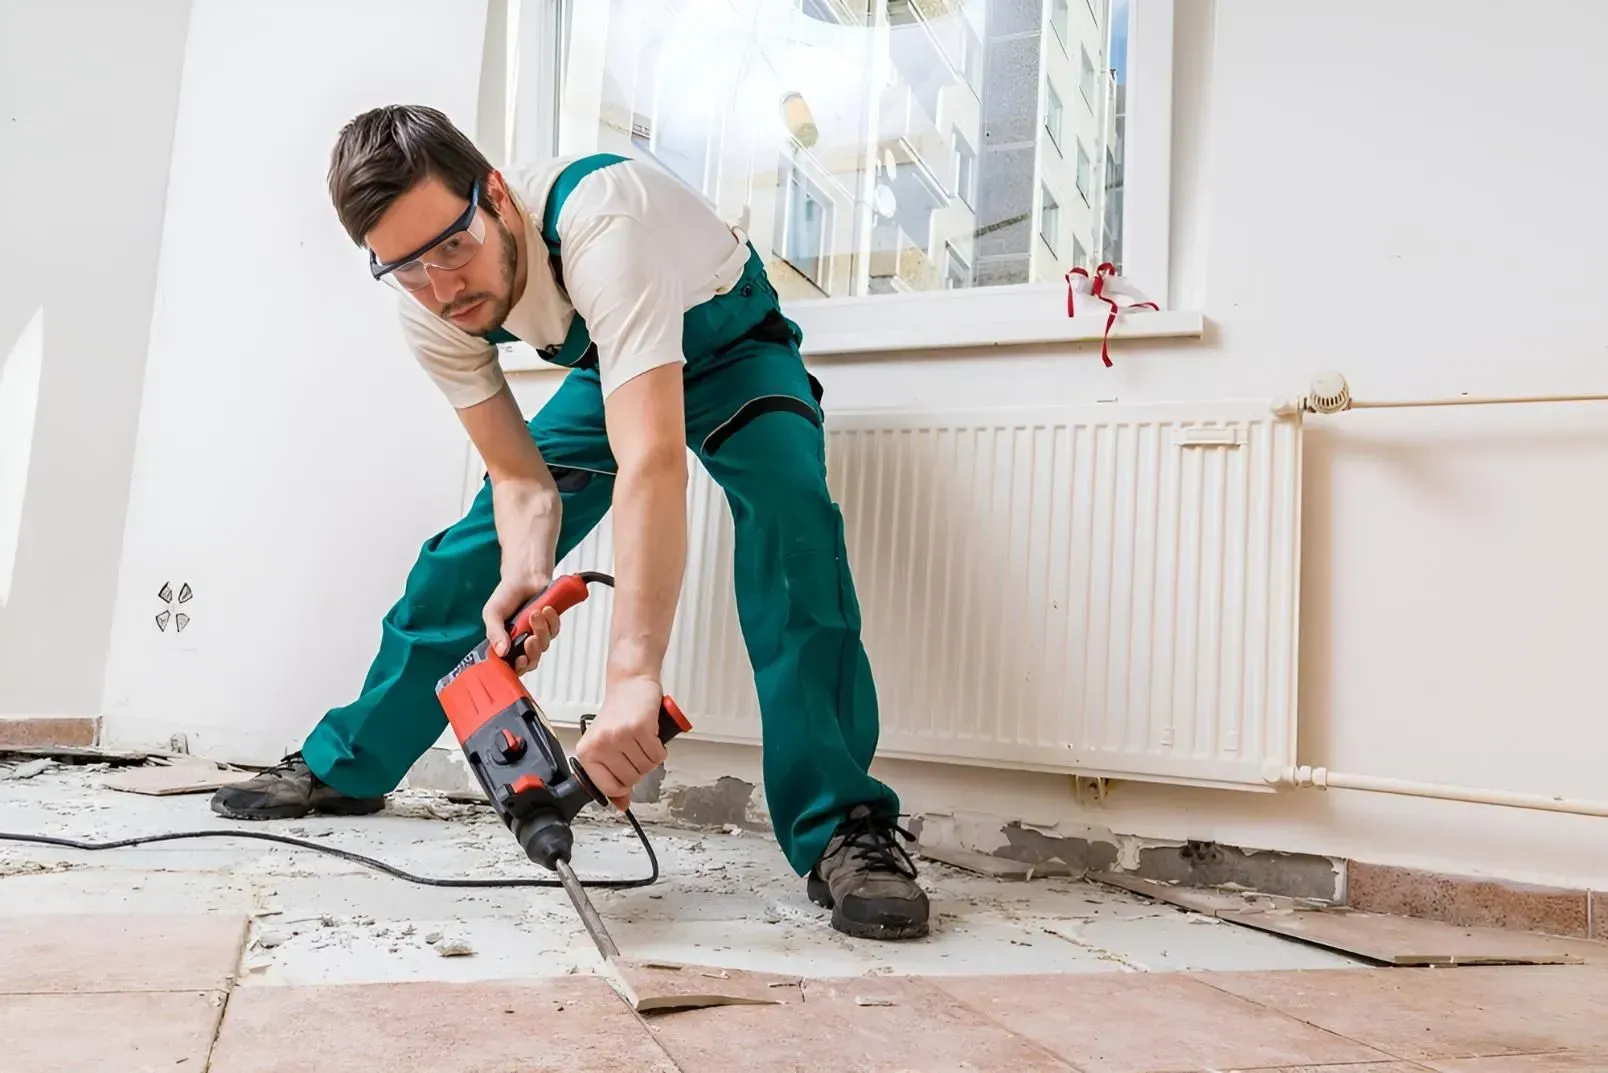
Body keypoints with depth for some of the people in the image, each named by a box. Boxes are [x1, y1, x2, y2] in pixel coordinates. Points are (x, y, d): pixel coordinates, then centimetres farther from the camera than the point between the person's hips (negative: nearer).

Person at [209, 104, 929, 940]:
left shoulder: (597, 218, -42)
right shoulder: (429, 307, -21)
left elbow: (652, 463, -52)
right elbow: (521, 477, -15)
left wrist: (632, 674, -60)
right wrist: (524, 572, -37)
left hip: (731, 348, -5)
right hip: (607, 370, 6)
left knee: (788, 517, -35)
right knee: (471, 552, 2)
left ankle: (841, 829, -30)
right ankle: (343, 768, 22)